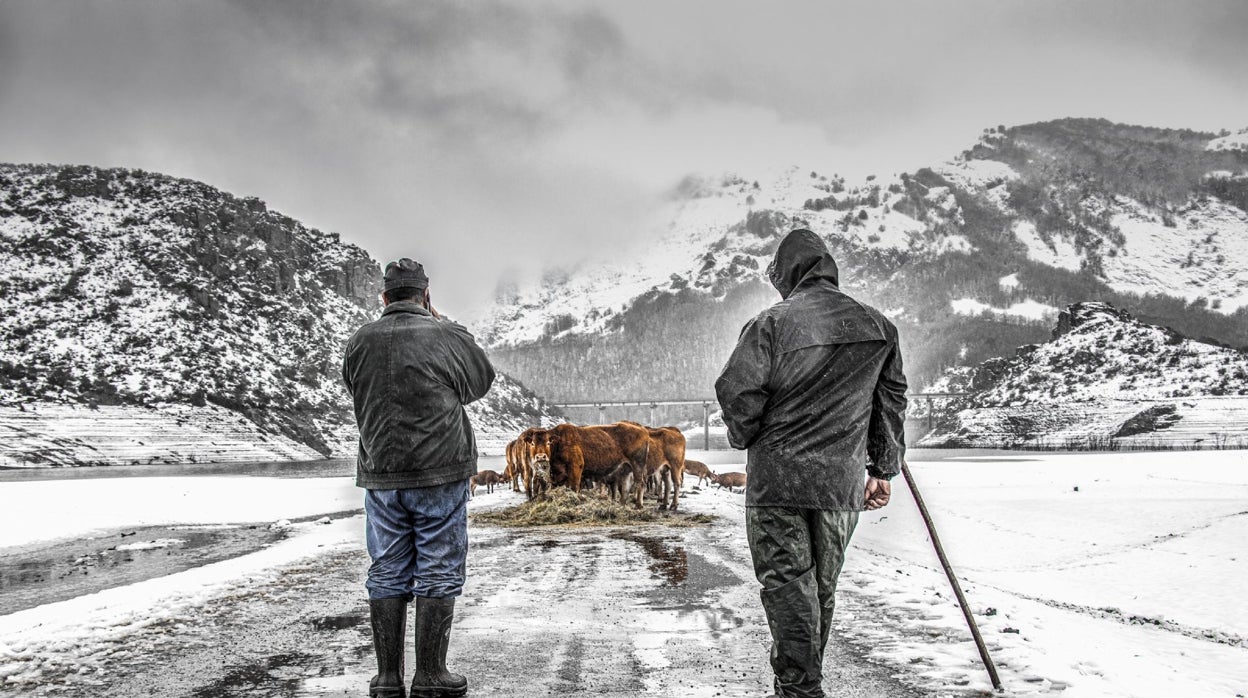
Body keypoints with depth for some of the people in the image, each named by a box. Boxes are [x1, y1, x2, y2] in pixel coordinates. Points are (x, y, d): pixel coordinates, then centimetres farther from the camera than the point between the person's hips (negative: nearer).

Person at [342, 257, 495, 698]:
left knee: (387, 574, 11)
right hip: (441, 475, -3)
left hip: (381, 477, 4)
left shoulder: (359, 342, 2)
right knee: (438, 574, 4)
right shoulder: (448, 337, -6)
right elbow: (481, 381, 10)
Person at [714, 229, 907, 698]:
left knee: (787, 585, 2)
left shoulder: (772, 322, -9)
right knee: (822, 587, 18)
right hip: (843, 482, 5)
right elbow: (892, 401, 12)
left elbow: (736, 390, -13)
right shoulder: (877, 326, 8)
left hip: (777, 480, -5)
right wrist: (883, 469, 21)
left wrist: (745, 437, 7)